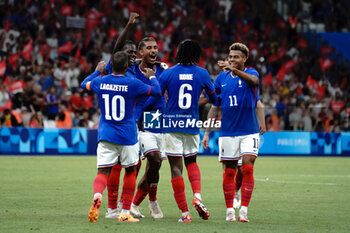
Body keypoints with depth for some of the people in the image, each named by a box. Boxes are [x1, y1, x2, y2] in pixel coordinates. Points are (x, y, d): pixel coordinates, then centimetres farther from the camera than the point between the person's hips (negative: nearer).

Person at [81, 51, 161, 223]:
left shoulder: (100, 81, 0)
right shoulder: (133, 84, -10)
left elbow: (84, 84, 22)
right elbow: (157, 91, 3)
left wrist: (97, 71, 37)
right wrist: (151, 77, 22)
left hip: (105, 136, 2)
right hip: (127, 136, -2)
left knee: (103, 172, -2)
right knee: (130, 171, 15)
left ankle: (97, 195, -36)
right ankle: (125, 213, 17)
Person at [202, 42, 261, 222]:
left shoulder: (250, 73, -2)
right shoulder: (221, 78, 6)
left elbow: (253, 80, -29)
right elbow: (215, 106, 11)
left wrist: (234, 70, -47)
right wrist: (207, 132, 7)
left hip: (249, 131, -3)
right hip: (227, 132, 3)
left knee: (247, 169, -11)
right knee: (229, 172, 4)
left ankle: (244, 210, -8)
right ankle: (230, 211, 12)